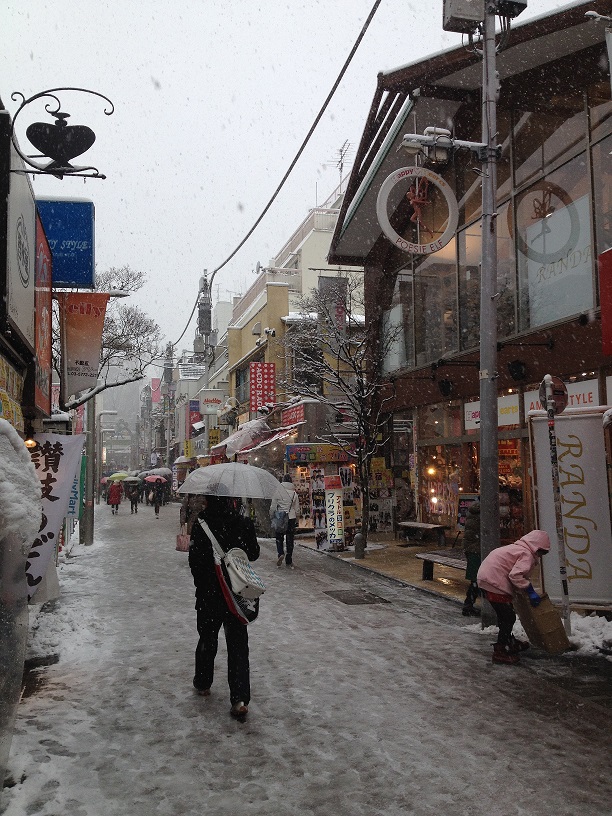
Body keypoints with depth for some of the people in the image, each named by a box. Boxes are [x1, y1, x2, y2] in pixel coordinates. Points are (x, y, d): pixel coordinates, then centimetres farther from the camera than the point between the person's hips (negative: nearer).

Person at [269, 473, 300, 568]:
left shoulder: (278, 492, -6)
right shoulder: (294, 493, 0)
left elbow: (273, 507, -3)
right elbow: (297, 509, 6)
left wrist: (271, 518, 9)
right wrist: (296, 520, 15)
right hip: (291, 518, 2)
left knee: (279, 538, 11)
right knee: (290, 540, 8)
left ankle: (280, 553, -13)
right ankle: (289, 561, 11)